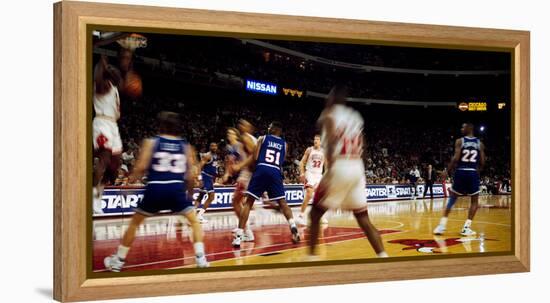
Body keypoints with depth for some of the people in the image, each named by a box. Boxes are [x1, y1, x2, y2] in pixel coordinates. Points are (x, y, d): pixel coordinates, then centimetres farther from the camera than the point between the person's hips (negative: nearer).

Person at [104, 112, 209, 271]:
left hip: (155, 188, 0)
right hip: (177, 188, 0)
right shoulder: (186, 146, 13)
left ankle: (118, 260, 23)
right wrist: (189, 192, 26)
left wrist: (132, 177, 17)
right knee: (195, 222, 17)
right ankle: (200, 258, 2)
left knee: (134, 223, 18)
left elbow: (141, 167, -4)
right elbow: (190, 176, 9)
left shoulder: (151, 142, 7)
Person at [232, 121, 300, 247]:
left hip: (261, 170, -2)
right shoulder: (284, 144, 21)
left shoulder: (263, 138, 13)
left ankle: (239, 236, -4)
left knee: (248, 202, 4)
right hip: (276, 173, 2)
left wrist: (239, 166, 12)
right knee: (282, 203, 14)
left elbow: (255, 157, 3)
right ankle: (293, 227, -9)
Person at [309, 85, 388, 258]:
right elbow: (359, 147, 17)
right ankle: (383, 256, 1)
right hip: (357, 168, 6)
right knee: (363, 218, 11)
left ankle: (312, 256, 3)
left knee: (315, 214, 7)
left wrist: (329, 173, -21)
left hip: (340, 167, -6)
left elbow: (331, 143, -15)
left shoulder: (329, 114, -1)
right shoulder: (356, 116, 20)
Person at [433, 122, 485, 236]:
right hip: (473, 173, 1)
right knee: (474, 201, 14)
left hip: (461, 172, 0)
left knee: (452, 199, 12)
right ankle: (466, 227, 3)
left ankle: (442, 225, 5)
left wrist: (448, 170, 2)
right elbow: (482, 162, 4)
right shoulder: (479, 143, 6)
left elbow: (456, 158, -11)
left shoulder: (459, 141, -2)